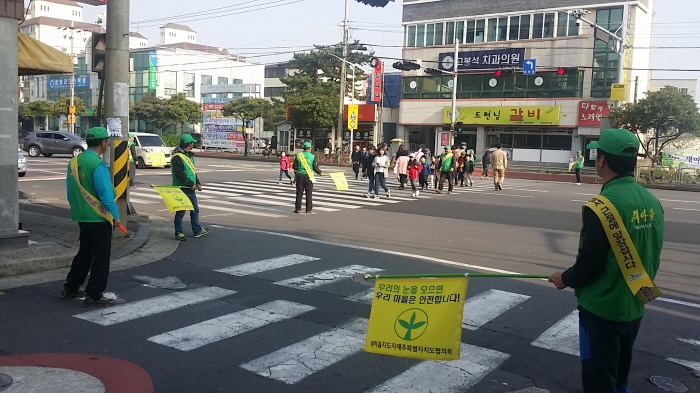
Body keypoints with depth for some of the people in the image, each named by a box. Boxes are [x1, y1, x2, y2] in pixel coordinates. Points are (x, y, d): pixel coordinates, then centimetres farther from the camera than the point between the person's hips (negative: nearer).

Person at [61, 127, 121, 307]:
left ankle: (70, 289, 30)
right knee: (100, 257, 3)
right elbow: (106, 194, -21)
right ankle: (94, 296, 9)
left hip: (82, 217, 8)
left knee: (84, 253, 22)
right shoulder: (98, 165, -19)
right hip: (99, 219, -8)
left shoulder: (74, 162, 5)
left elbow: (70, 191, 11)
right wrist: (116, 216, -11)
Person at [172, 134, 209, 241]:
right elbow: (179, 174, -23)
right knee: (180, 211, 0)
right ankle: (179, 233, 10)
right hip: (181, 189, -10)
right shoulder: (177, 157, -17)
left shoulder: (189, 155, 14)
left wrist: (197, 183, 11)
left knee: (195, 210, 16)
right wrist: (191, 184, -19)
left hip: (190, 189, 10)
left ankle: (197, 230, 27)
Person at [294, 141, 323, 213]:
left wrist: (296, 173, 22)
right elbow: (315, 168, -5)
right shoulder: (313, 156, -4)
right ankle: (309, 209, 8)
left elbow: (295, 167, 3)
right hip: (308, 176, -2)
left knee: (299, 192, 7)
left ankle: (298, 208, 8)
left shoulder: (298, 155, 1)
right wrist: (320, 172, 15)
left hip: (299, 175, 2)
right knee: (309, 193, 6)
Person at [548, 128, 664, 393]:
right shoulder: (652, 202, -1)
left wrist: (566, 279, -2)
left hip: (602, 309, -7)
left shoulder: (602, 206, -24)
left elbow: (589, 263, -21)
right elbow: (651, 257, 9)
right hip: (634, 307, 7)